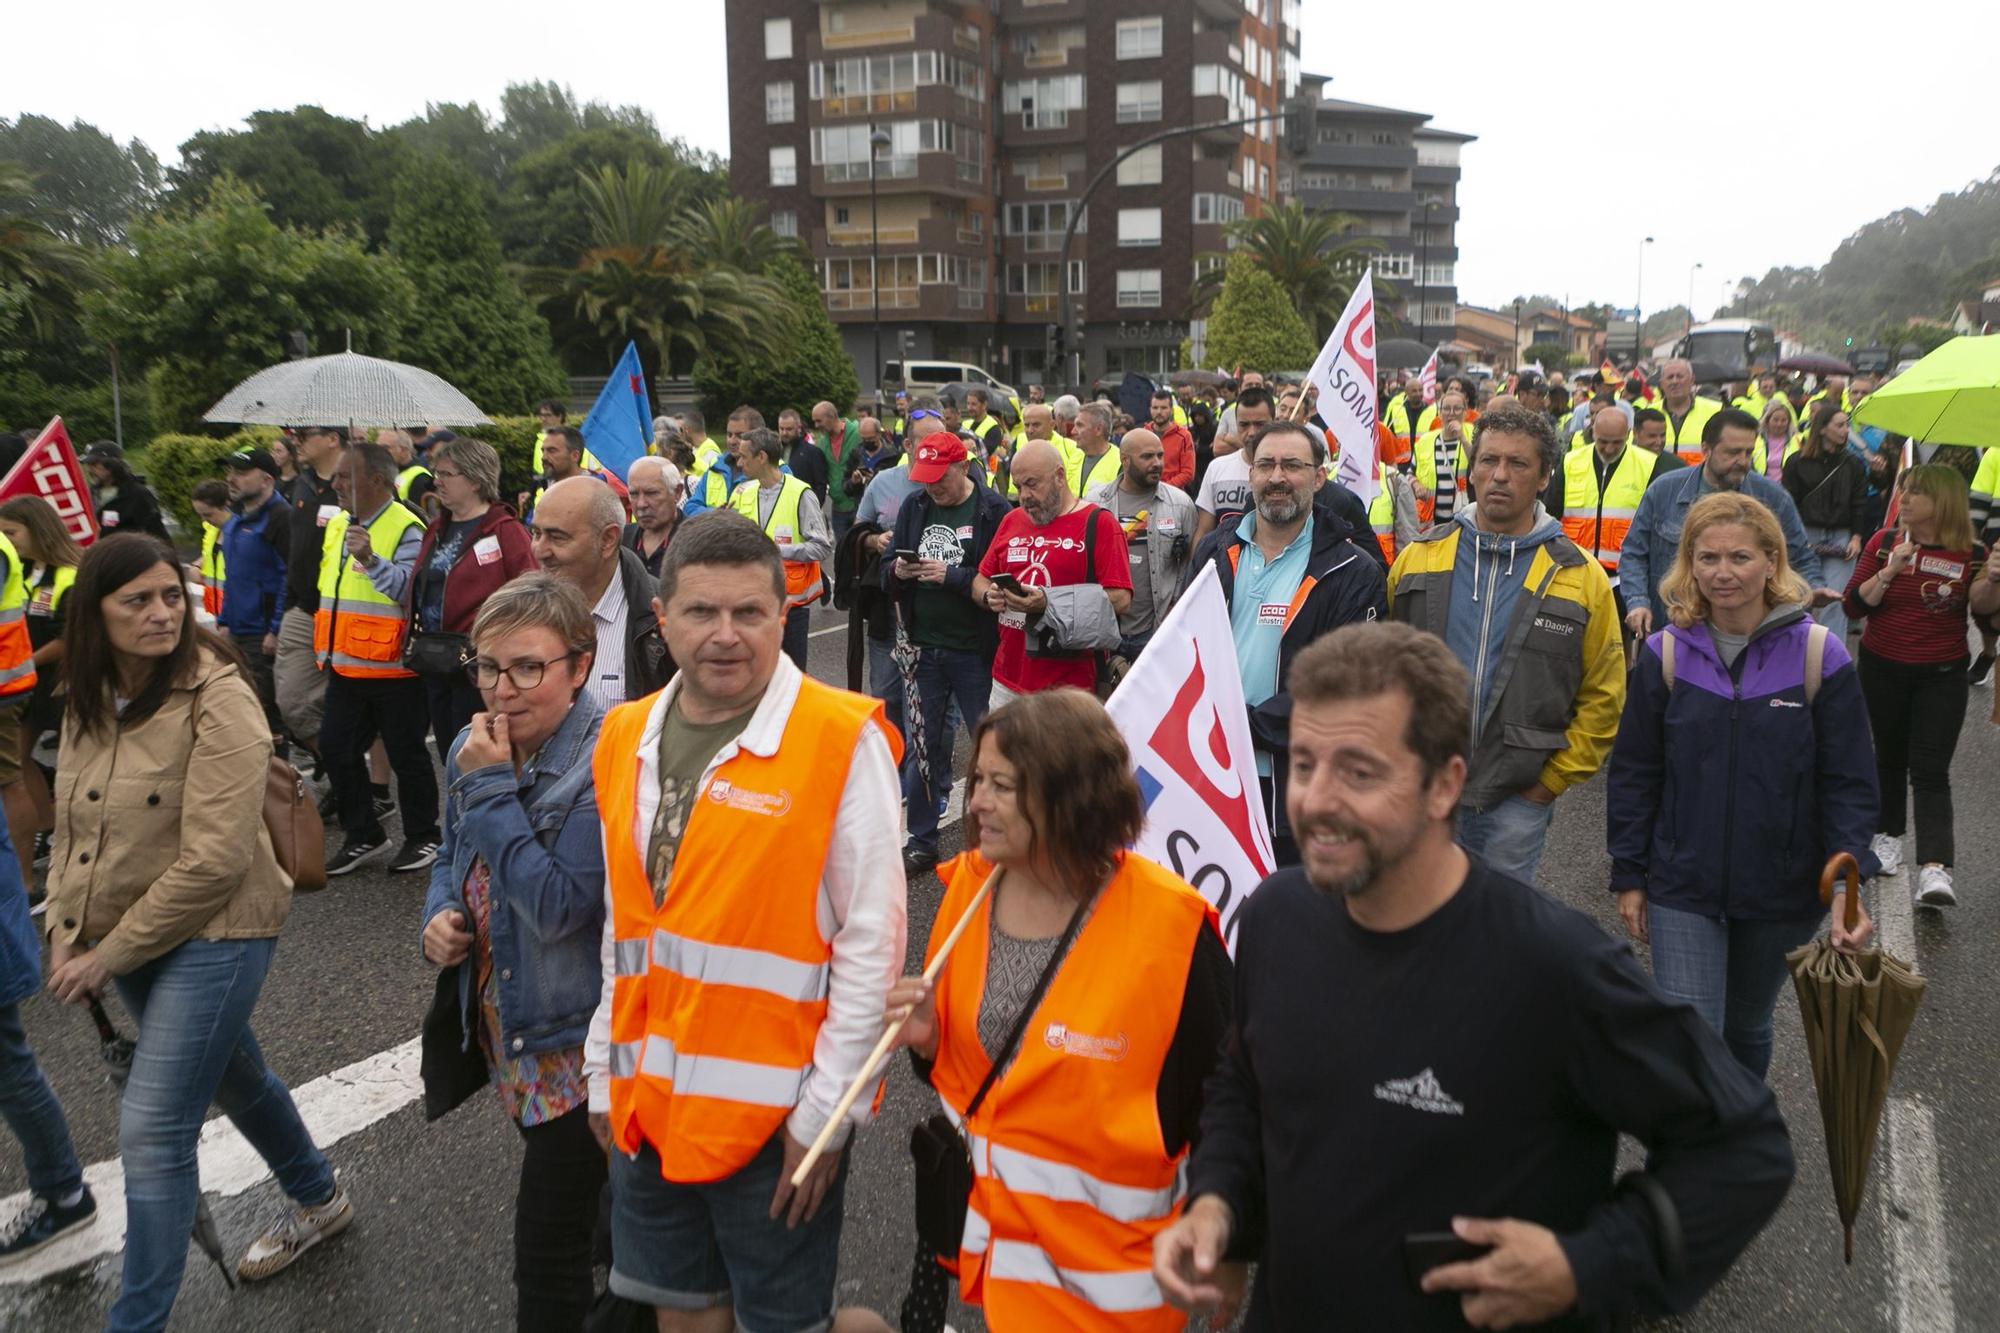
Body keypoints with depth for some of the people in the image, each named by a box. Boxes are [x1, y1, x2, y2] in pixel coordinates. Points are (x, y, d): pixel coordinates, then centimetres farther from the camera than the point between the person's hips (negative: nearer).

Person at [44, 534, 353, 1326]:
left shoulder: (217, 699, -20)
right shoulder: (90, 700, 3)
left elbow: (214, 858, -24)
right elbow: (71, 825, 11)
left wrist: (110, 953, -17)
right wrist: (65, 932, -2)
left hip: (210, 934, -8)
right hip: (121, 941, 8)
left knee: (153, 1130, -8)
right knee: (231, 1076, 24)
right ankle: (318, 1200, 47)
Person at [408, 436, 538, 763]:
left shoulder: (505, 531, -10)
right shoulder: (436, 530, 16)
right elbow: (415, 590, 22)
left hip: (476, 663, -8)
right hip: (434, 664, 8)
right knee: (447, 754, 15)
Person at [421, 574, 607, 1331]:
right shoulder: (474, 748, 0)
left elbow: (558, 907, -28)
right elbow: (453, 856, 16)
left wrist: (491, 789, -26)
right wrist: (440, 915, -6)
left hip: (577, 1036, -8)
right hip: (504, 1020, 8)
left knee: (547, 1239, -1)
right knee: (561, 1182, 27)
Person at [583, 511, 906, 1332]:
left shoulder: (842, 741, -15)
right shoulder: (625, 739, 5)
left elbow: (871, 939, -14)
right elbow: (620, 925, 13)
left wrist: (827, 1109, -13)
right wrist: (605, 1072, 13)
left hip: (778, 1108, -5)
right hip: (649, 1101, 6)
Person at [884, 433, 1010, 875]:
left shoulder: (994, 510, -10)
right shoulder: (913, 507, 9)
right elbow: (887, 571, 13)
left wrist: (951, 576, -22)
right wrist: (898, 571, -8)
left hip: (975, 650, -5)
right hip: (925, 647, 5)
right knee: (925, 744, 12)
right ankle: (922, 842, 24)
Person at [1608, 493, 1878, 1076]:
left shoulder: (1819, 655, -9)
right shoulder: (1666, 654, -6)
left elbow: (1850, 783, -6)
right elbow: (1633, 774, 1)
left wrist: (1847, 883, -17)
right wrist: (1629, 876, 1)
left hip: (1781, 895, 1)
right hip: (1683, 890, 0)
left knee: (1747, 1028, 20)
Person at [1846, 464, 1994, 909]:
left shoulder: (1970, 553, -6)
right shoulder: (1885, 543, -3)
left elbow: (1984, 610, -3)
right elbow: (1854, 606, -7)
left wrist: (1991, 581, -22)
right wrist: (1890, 570, -21)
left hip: (1942, 675, -2)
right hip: (1883, 669, 2)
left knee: (1930, 771, -9)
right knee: (1890, 757, 16)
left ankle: (1934, 868, -16)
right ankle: (1889, 836, 35)